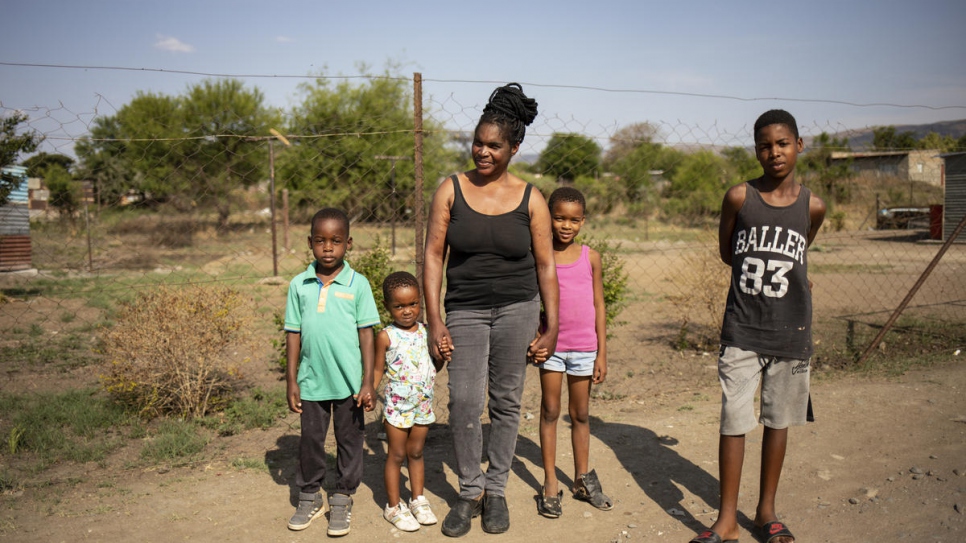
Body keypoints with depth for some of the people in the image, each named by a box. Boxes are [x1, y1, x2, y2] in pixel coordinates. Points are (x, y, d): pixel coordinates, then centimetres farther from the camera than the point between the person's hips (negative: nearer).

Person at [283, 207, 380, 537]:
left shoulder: (358, 284, -6)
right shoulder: (299, 285, 0)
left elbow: (366, 334, -4)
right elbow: (293, 334, 4)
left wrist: (368, 382, -6)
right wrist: (291, 381, 3)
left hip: (349, 382, -2)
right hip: (312, 381, 2)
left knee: (349, 442, 10)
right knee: (310, 441, 14)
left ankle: (342, 499, 27)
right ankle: (309, 497, 32)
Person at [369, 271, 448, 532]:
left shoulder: (425, 331, 2)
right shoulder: (386, 336, -10)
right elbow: (378, 369, -6)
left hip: (423, 403, 4)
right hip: (398, 404, -4)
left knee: (416, 452, 16)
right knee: (396, 455, 6)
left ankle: (418, 500, 29)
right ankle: (394, 506, 19)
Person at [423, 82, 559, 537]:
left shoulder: (530, 198, 1)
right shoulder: (451, 190, 1)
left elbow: (546, 266, 5)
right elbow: (433, 257, 0)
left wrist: (551, 328, 3)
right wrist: (434, 322, -6)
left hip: (517, 308, 0)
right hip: (465, 311, 0)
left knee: (506, 402, 6)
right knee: (464, 401, -8)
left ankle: (496, 490, 23)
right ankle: (469, 491, 13)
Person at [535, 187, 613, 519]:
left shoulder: (590, 258, 1)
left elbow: (599, 306, 4)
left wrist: (602, 353, 1)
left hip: (584, 347, 1)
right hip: (551, 346, -1)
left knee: (581, 414, 12)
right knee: (550, 412, 7)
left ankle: (582, 479, 27)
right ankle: (550, 484, 17)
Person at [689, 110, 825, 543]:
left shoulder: (812, 207, 1)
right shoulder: (739, 197, -3)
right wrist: (767, 275, 5)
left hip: (791, 332, 2)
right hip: (742, 330, -1)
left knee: (778, 420, 11)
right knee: (734, 420, -1)